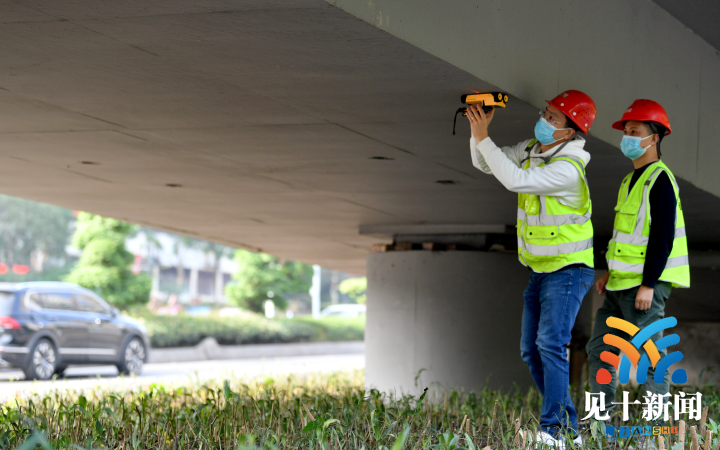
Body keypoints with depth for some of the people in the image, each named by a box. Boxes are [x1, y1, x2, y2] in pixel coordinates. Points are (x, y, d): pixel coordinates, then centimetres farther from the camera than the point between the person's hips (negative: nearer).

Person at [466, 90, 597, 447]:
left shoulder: (568, 168, -23)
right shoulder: (530, 150, 4)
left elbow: (514, 179, -31)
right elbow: (484, 163, 10)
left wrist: (482, 137, -27)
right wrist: (479, 128, -8)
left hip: (568, 270, -9)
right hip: (539, 270, 9)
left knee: (550, 343, -22)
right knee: (531, 350, 9)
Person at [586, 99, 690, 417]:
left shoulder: (660, 180, -13)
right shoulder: (631, 180, 16)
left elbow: (662, 237, -19)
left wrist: (648, 284, -22)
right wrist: (611, 272, 20)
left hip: (646, 285, -10)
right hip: (621, 284, 10)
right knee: (600, 349, 12)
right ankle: (601, 419, 20)